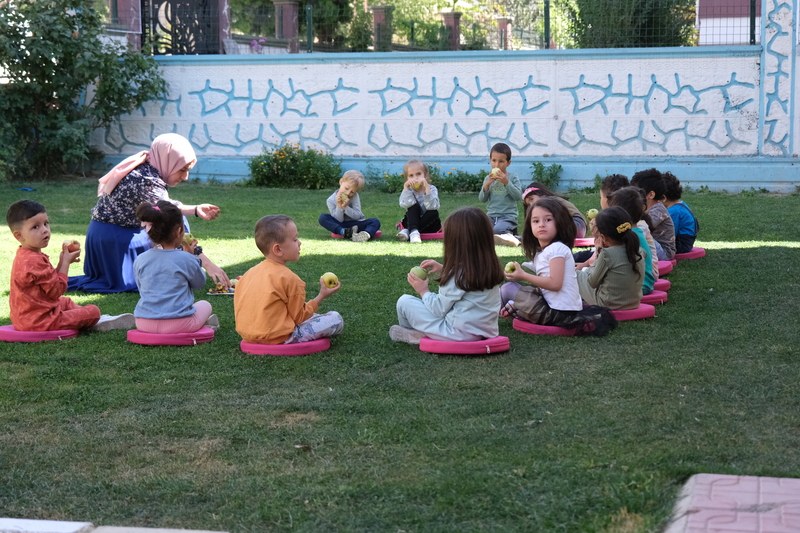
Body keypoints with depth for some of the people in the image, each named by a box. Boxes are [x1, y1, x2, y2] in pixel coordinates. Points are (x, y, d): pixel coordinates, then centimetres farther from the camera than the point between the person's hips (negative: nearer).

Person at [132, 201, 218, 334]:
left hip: (144, 324, 2)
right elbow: (199, 283, 11)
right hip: (179, 325, -2)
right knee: (205, 305, 28)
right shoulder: (185, 259, -8)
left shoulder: (139, 261, 1)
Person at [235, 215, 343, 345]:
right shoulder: (289, 278, -15)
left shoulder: (250, 273, 6)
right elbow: (299, 317, -6)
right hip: (278, 338, -8)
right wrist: (322, 296, 3)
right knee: (336, 319, -3)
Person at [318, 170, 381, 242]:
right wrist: (339, 206, -27)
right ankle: (344, 232, -43)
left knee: (375, 221, -25)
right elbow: (338, 220, -13)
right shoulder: (331, 200, -9)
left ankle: (366, 235, -60)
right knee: (323, 217, -24)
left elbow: (357, 216, -13)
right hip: (340, 226, -1)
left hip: (355, 225, 1)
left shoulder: (355, 196, -6)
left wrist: (345, 207, -27)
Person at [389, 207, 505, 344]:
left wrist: (423, 291, 4)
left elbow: (439, 309, -13)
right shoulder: (491, 266, 0)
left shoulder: (460, 273, -21)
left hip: (458, 333, -9)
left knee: (404, 301, 3)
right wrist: (443, 269, 11)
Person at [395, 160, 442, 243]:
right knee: (414, 206, -23)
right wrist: (406, 187, -31)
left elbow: (432, 206, -31)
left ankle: (407, 231, -33)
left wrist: (426, 187, -35)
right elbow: (405, 205, -28)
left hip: (429, 225, 0)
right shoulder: (408, 190, -6)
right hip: (411, 223, 0)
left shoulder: (432, 189, -9)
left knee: (434, 212, -30)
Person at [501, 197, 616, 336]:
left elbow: (554, 283, -23)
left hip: (559, 312, -10)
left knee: (508, 289, -8)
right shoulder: (541, 251, 15)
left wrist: (523, 275, -15)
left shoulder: (557, 249, -15)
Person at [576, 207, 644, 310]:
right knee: (587, 270, 25)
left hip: (610, 305, -7)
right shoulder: (639, 252, -4)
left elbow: (593, 282, -9)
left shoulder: (607, 254, -23)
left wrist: (599, 252, -2)